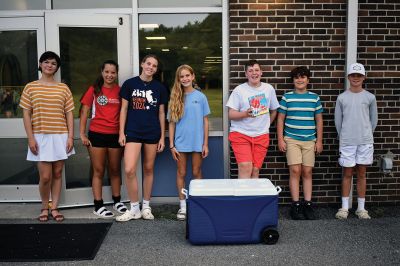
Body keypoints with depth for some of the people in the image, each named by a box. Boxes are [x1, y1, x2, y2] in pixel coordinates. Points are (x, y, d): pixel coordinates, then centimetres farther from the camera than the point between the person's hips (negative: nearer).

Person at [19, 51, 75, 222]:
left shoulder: (63, 88, 7)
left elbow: (69, 113, 6)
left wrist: (70, 136, -1)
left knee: (57, 174, 7)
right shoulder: (30, 87, 4)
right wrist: (30, 137, -6)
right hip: (40, 137, -2)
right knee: (45, 176, -4)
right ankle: (44, 206, 19)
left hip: (60, 137, 2)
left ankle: (54, 208, 19)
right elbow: (26, 114, 2)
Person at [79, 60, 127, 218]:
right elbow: (84, 112, 0)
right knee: (98, 171, 5)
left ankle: (117, 202, 26)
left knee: (115, 170, 13)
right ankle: (98, 206, 11)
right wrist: (82, 134, -6)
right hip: (97, 134, -2)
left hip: (115, 135, 2)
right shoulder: (94, 90, 0)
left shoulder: (120, 91, 4)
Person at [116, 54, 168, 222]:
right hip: (133, 132, -1)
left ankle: (146, 206, 22)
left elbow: (161, 113, 8)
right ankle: (134, 208, 5)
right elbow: (124, 109, 3)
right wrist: (121, 132, -3)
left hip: (152, 133, 2)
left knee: (148, 169, 8)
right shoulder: (130, 84, 2)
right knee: (129, 170, -11)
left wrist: (162, 137, 5)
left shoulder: (159, 88, 6)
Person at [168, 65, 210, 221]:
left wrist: (205, 144, -2)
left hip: (197, 142, -1)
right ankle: (183, 206, 16)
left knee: (196, 173, 9)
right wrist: (171, 145, -2)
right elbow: (171, 123, 3)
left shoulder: (200, 97, 1)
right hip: (180, 142, 1)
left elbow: (205, 122, 3)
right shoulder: (175, 98, 2)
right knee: (181, 173, 7)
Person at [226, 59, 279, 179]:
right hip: (240, 134, -3)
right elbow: (231, 114, -7)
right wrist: (245, 114, -24)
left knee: (255, 170, 5)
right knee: (246, 167, -16)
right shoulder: (239, 90, -4)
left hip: (261, 136, 3)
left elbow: (274, 111, 19)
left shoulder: (269, 89, 6)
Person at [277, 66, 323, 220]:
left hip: (309, 140, 2)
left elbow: (319, 120, 10)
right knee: (295, 171, -6)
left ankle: (308, 205, 11)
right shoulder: (287, 97, 2)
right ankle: (296, 206, 1)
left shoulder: (314, 98, 7)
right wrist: (280, 139, -4)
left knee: (307, 172, 4)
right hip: (291, 139, -2)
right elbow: (280, 119, 3)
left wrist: (319, 141, 5)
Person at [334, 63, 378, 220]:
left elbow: (374, 119, 11)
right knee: (347, 174, 5)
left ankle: (361, 208, 16)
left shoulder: (370, 97, 3)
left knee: (362, 174, 7)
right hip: (347, 142, -1)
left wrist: (366, 135, 13)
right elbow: (338, 120, 8)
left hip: (365, 142, 1)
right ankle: (344, 207, 12)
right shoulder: (342, 98, 2)